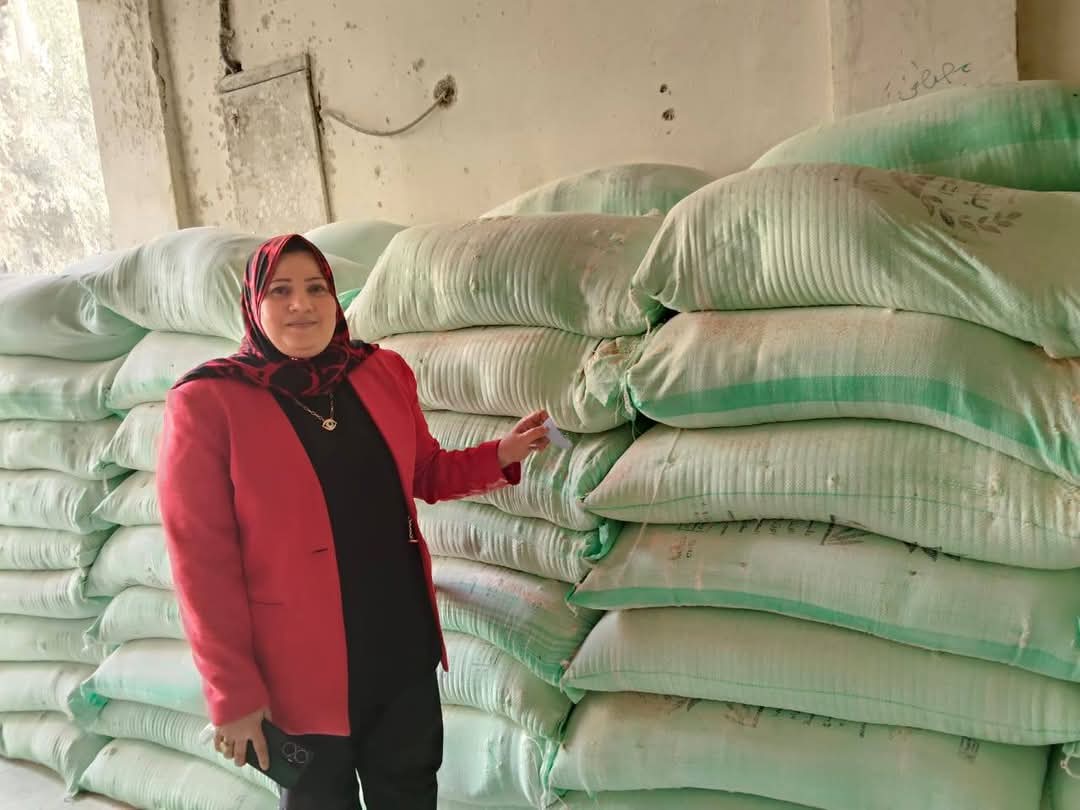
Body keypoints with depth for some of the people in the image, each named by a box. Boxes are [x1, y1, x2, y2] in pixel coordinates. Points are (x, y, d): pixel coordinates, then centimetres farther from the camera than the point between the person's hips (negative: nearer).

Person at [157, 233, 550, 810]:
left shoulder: (384, 372, 0)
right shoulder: (207, 402, -15)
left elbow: (426, 474, 14)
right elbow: (202, 560, -14)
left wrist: (503, 454, -4)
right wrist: (234, 691, -14)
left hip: (403, 643, 4)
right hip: (301, 662, -4)